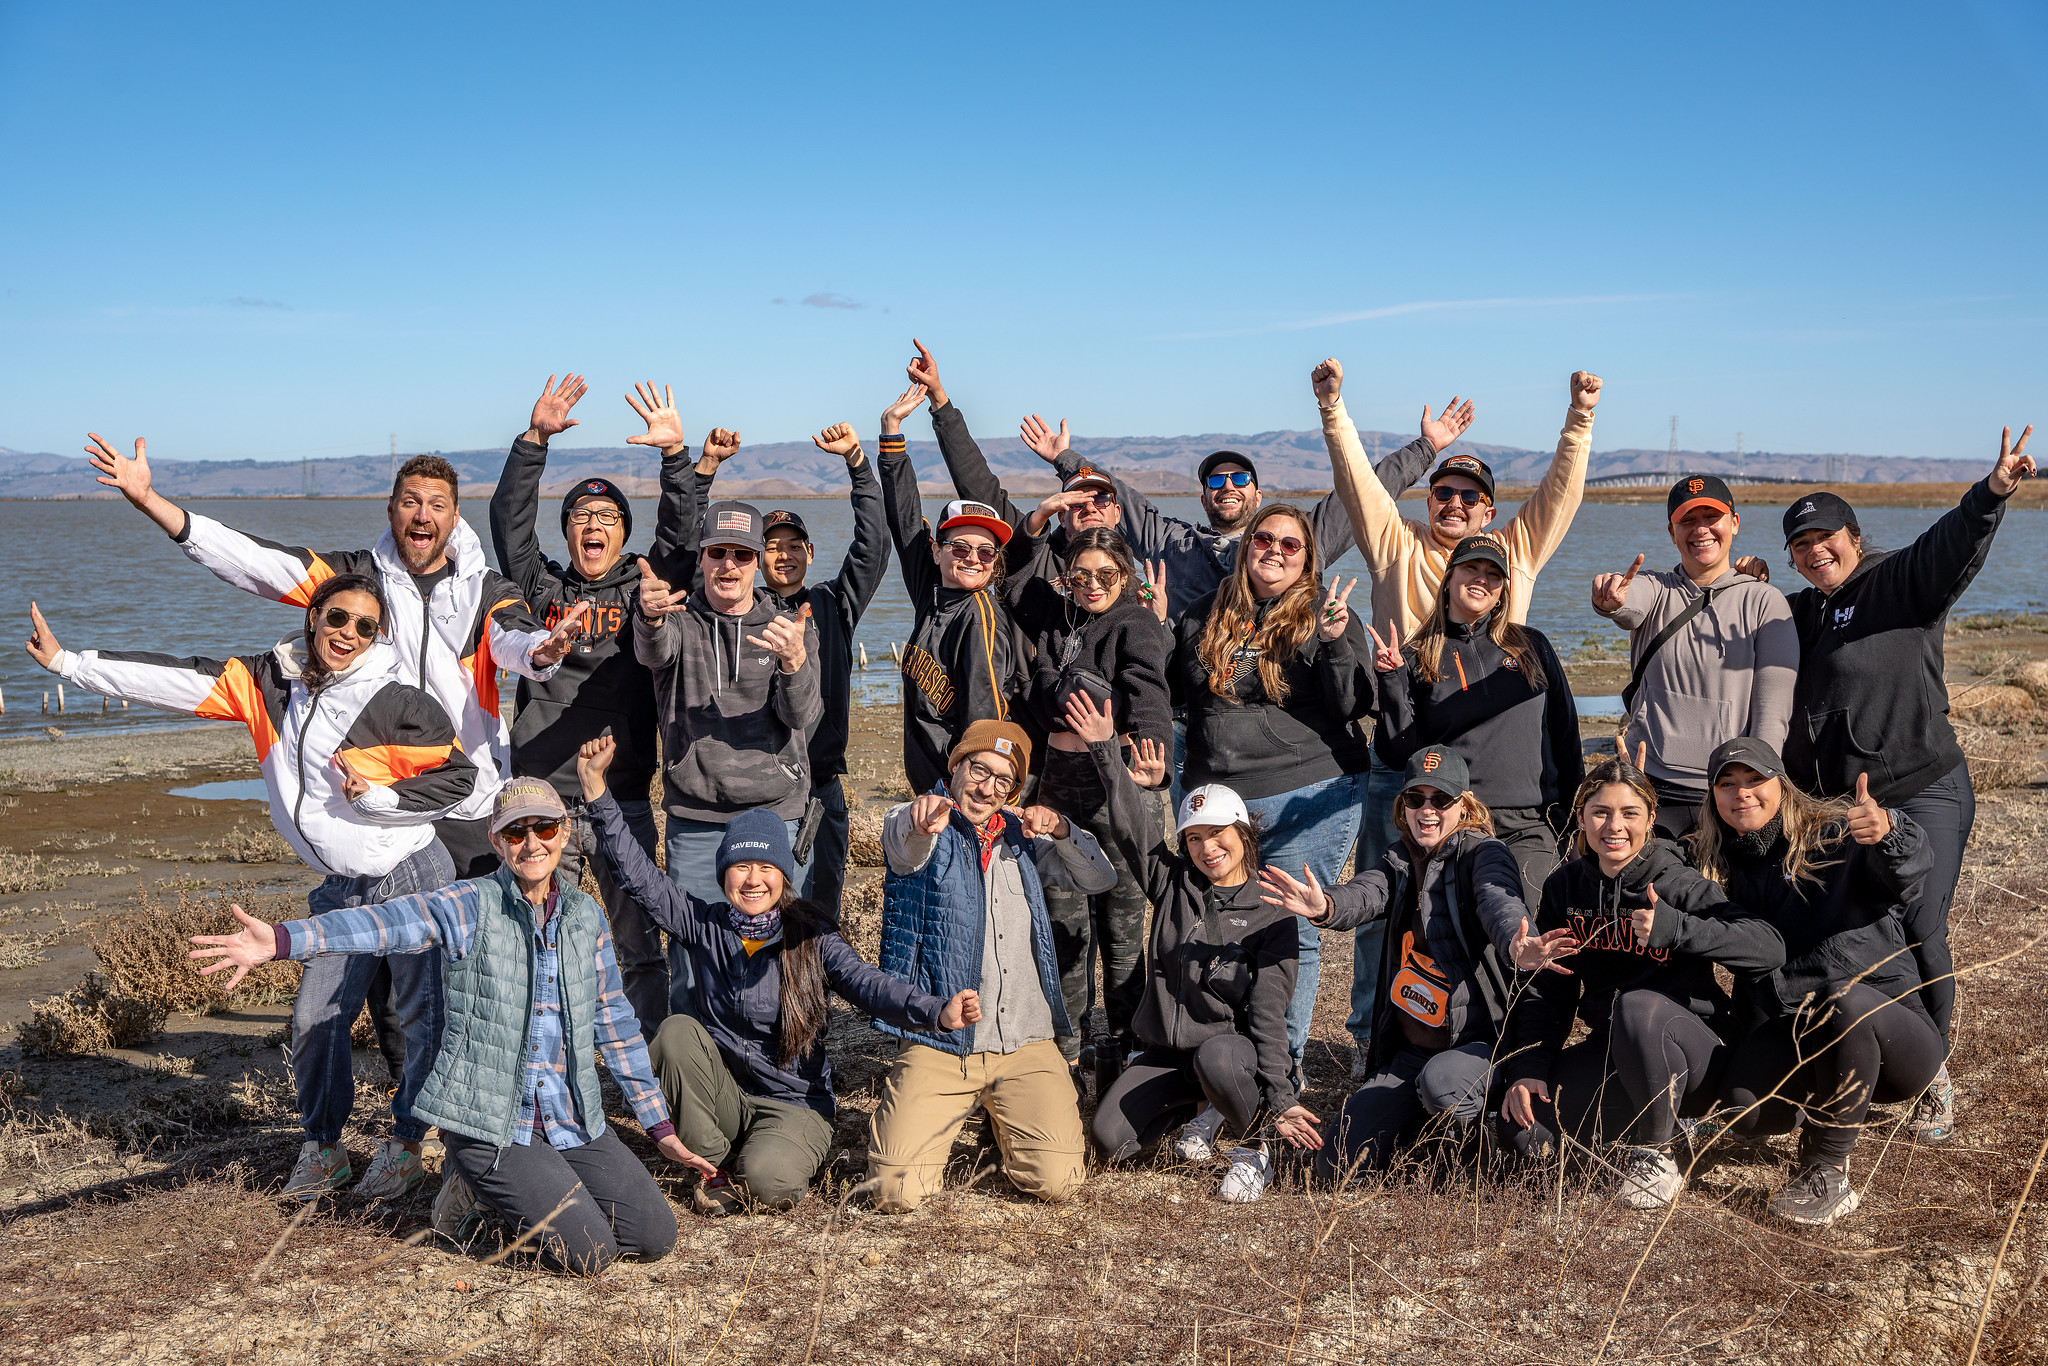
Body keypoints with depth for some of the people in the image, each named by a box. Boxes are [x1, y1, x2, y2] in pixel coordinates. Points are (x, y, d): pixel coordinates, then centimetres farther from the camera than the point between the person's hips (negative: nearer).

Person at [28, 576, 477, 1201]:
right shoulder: (271, 683, 2)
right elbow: (178, 680, 1)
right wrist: (68, 662, -1)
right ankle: (322, 1148, 19)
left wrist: (381, 797, -16)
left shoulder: (394, 702, -11)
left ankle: (405, 1146, 18)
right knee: (316, 1018, 1)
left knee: (416, 1016, 1)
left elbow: (459, 775, -5)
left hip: (412, 876, -4)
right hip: (342, 890, 5)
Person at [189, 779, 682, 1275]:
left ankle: (501, 1189, 20)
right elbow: (387, 922, -27)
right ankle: (473, 1181, 12)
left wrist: (659, 1123, 14)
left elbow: (615, 1022, 13)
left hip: (572, 1119, 6)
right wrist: (281, 940, -45)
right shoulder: (471, 906, -10)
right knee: (589, 1254, -13)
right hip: (489, 1118, -5)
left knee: (656, 1237, 2)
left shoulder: (587, 917, 6)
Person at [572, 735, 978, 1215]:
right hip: (721, 1098, 4)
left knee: (768, 1179, -33)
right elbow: (641, 874, -5)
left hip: (794, 1103, -4)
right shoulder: (704, 926, -1)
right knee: (678, 1031, -23)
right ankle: (715, 1167, -8)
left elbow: (868, 983, -21)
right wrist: (596, 789, -14)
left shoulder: (810, 938, -8)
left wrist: (936, 1012, -41)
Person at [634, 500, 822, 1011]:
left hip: (776, 813, 1)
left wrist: (794, 662, -30)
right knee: (691, 955, -1)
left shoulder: (791, 628, 7)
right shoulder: (680, 620, 5)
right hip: (695, 818, -1)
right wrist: (650, 617, -45)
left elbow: (802, 718, -8)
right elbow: (654, 651, -20)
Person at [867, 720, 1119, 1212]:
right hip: (937, 1047, -3)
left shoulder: (1020, 838, 16)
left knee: (1057, 1179, -14)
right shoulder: (915, 827, 0)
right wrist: (924, 820, -51)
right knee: (897, 1191, -15)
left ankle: (1005, 1120, 19)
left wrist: (1060, 829, -7)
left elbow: (1100, 879, 13)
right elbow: (906, 848, -25)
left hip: (1026, 1045, 3)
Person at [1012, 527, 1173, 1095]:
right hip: (1059, 777, 6)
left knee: (1121, 920, 0)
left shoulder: (1136, 625, -6)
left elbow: (1147, 690, -23)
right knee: (1063, 917, 8)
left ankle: (1119, 1052, 10)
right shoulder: (1055, 618, 11)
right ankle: (1064, 1053, 17)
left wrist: (1148, 744, -43)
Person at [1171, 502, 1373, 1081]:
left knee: (1291, 931, -2)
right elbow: (1174, 695, 22)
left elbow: (1353, 706, -5)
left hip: (1308, 800, -3)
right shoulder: (1205, 618, 13)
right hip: (1216, 799, 3)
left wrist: (1334, 642, -18)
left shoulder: (1326, 616, 4)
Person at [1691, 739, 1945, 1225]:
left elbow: (1909, 871, -26)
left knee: (1847, 1001, -39)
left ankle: (1826, 1173, -21)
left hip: (1887, 1028, -3)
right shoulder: (1720, 867, 10)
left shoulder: (1836, 837, -7)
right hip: (1791, 1034, 3)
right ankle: (1822, 1100, 9)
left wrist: (1889, 831, -51)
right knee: (1743, 1110, -29)